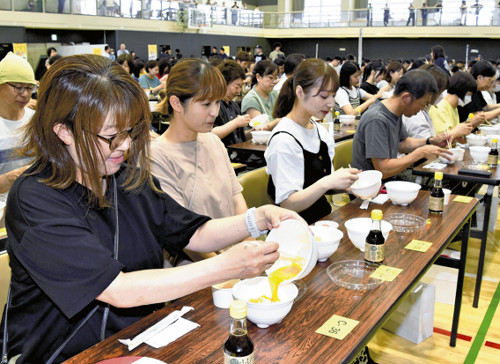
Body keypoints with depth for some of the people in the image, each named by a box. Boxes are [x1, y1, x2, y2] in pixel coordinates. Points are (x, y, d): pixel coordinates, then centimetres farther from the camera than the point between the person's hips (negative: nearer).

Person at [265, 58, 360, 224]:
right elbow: (288, 204, -19)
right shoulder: (284, 139, -16)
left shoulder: (321, 132, 10)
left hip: (323, 219, 8)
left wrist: (349, 186, -1)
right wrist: (327, 183, -31)